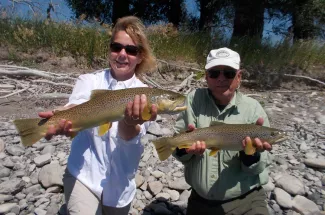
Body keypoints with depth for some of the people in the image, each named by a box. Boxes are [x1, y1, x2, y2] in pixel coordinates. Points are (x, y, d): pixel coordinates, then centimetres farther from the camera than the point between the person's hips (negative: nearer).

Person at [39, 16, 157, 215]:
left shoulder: (145, 95, -9)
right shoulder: (89, 80, -6)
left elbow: (130, 135, -26)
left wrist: (130, 122, -48)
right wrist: (63, 120, -49)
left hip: (120, 184, 2)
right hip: (84, 174, -1)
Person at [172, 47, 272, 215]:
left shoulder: (252, 108, -9)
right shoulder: (194, 99, -8)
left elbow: (257, 168, -8)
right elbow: (178, 149, -6)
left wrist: (252, 152, -28)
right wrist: (185, 146, -27)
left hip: (246, 201, -1)